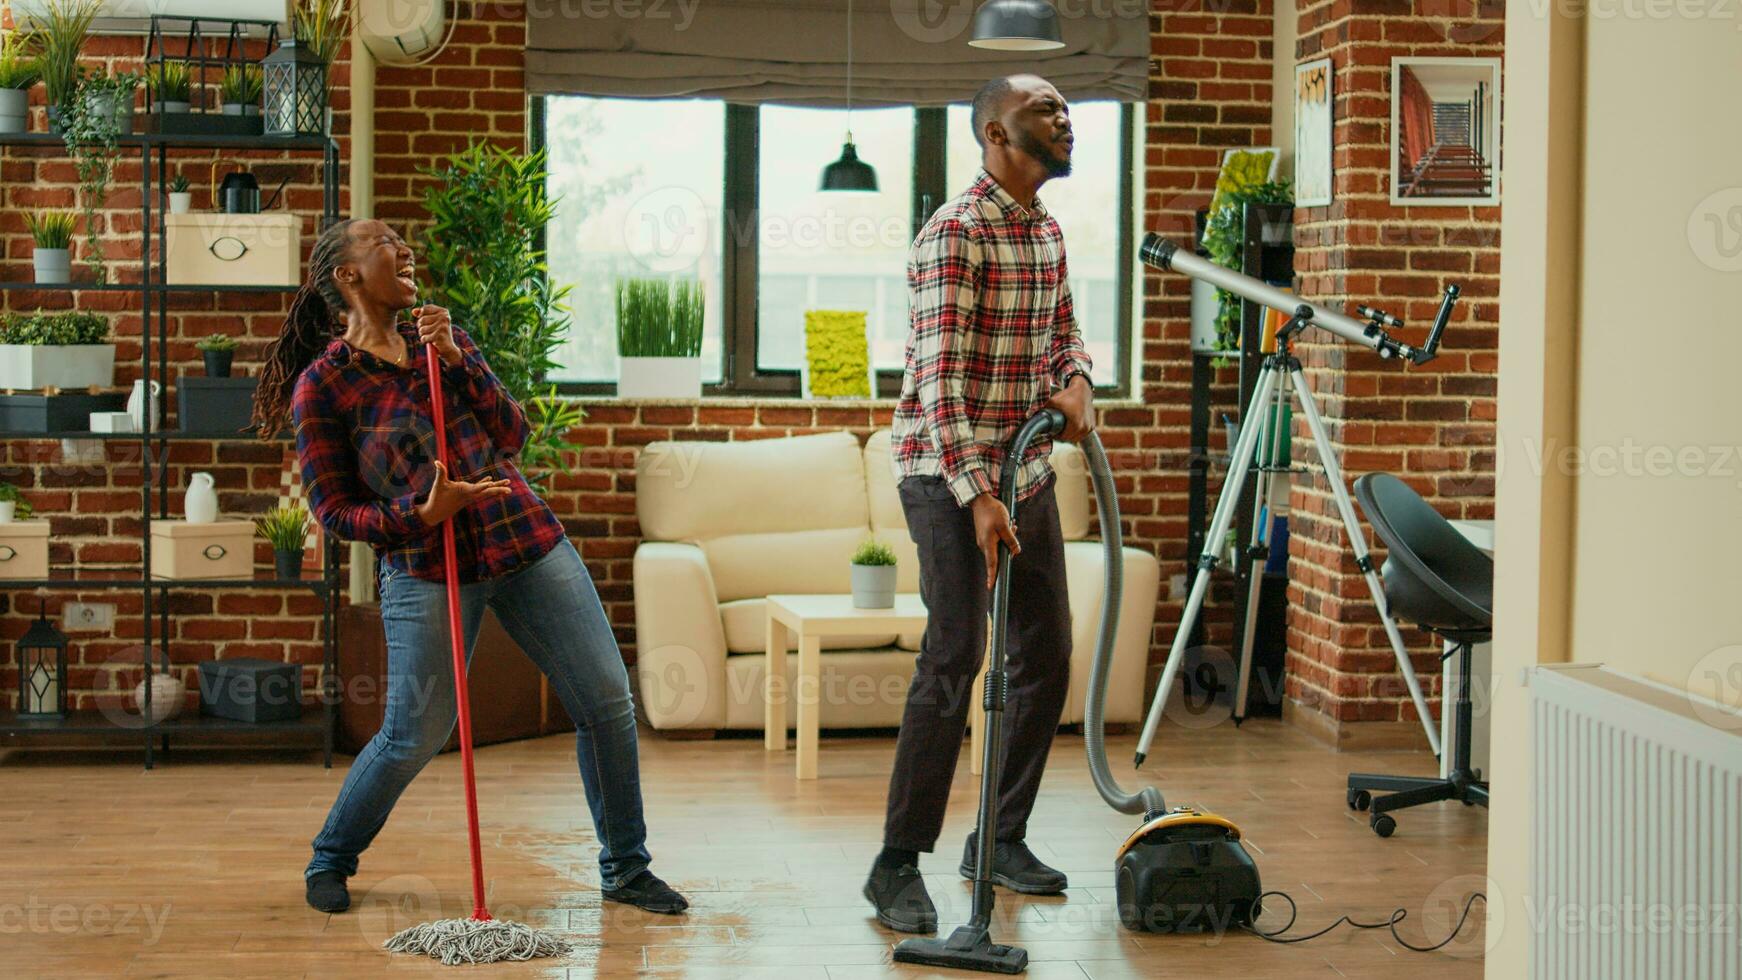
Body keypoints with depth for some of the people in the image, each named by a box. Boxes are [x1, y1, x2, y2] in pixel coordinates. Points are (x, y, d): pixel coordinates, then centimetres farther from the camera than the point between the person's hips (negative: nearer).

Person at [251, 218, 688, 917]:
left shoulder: (442, 340, 11)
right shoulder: (321, 385, -4)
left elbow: (512, 435, 2)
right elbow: (333, 510, -4)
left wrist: (457, 358, -10)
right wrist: (421, 516, -17)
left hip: (525, 541, 5)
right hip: (425, 567, -4)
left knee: (607, 701, 1)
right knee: (415, 735, -3)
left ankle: (626, 870, 16)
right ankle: (329, 861, 24)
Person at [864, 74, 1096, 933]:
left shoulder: (1047, 232, 11)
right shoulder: (955, 234, -16)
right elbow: (941, 377, -22)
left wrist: (1075, 380, -1)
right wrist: (978, 495, -29)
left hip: (1028, 473, 9)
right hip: (951, 476, -9)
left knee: (1046, 657, 11)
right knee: (953, 660, -12)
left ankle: (1001, 839, 24)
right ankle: (898, 864, -5)